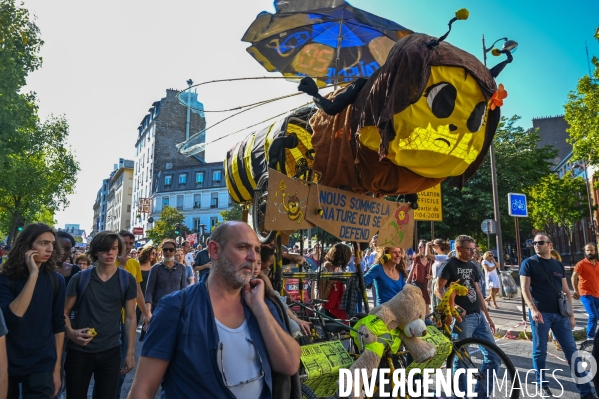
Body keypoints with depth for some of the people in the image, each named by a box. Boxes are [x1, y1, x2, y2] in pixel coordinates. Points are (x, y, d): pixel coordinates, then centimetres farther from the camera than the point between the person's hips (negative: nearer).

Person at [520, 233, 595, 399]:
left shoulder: (558, 265, 12)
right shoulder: (529, 263, -2)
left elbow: (566, 291, 14)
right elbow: (525, 288, -8)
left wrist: (571, 314, 8)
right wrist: (533, 309, -20)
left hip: (560, 314, 4)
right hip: (540, 313, -4)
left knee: (572, 350, 6)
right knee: (540, 351, 4)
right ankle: (543, 386, 18)